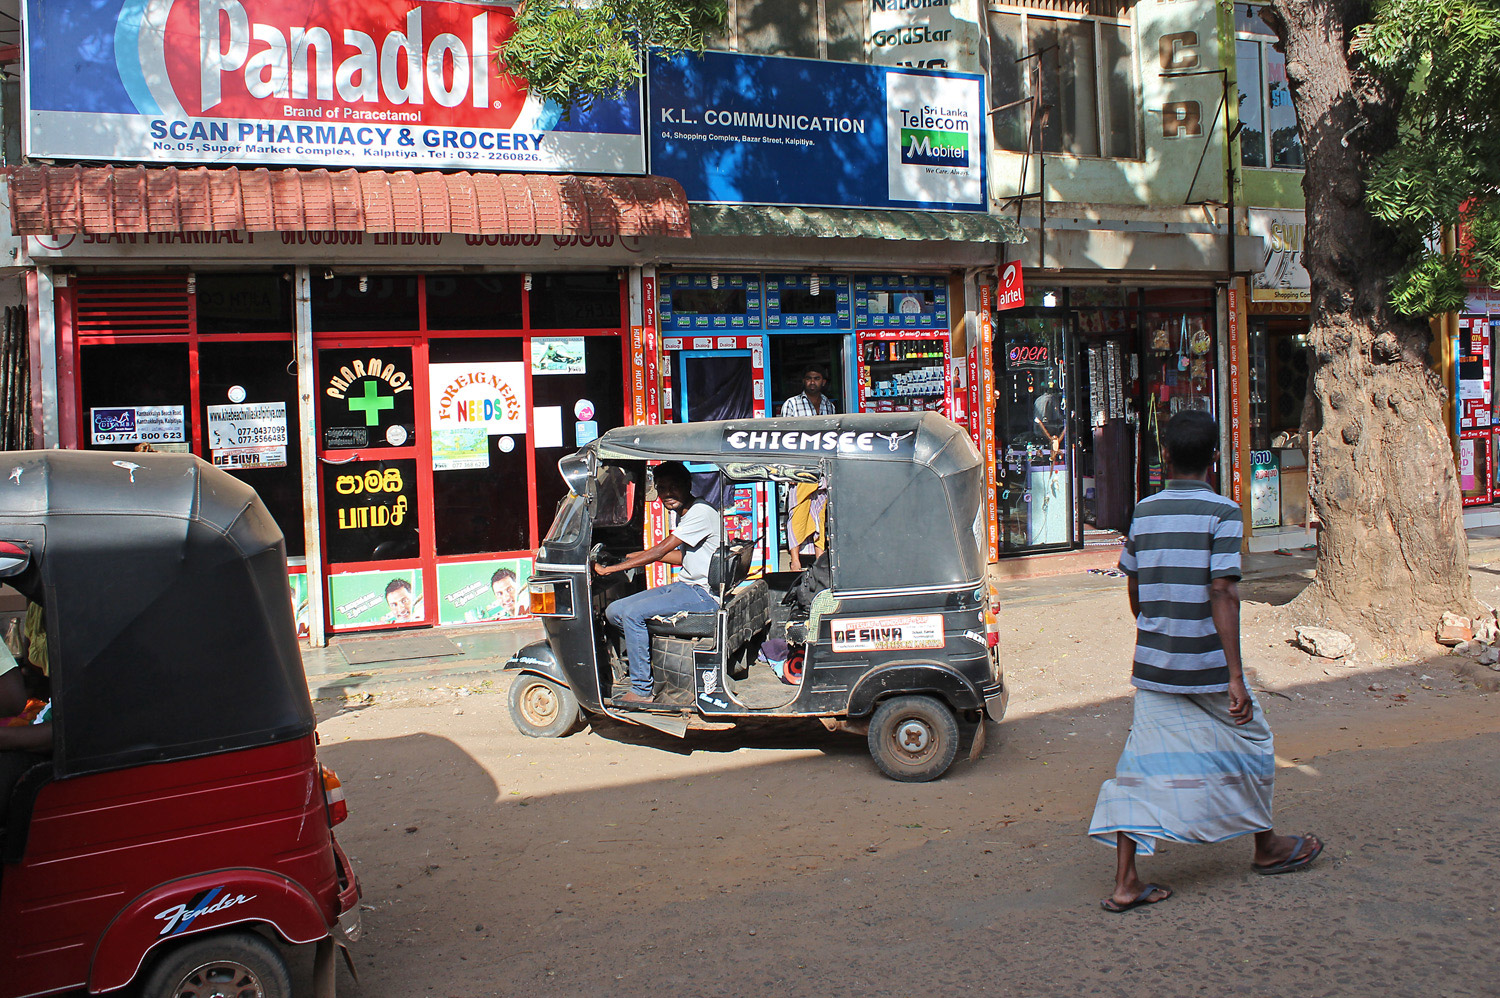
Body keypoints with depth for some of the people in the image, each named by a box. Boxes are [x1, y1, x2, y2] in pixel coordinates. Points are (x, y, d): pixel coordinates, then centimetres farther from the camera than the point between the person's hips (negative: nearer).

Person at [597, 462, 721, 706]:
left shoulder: (702, 512, -17)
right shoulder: (682, 514, 14)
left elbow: (659, 552, -20)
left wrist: (610, 569, -18)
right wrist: (633, 556, 19)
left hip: (704, 594, -10)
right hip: (682, 586, 10)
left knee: (633, 613, -25)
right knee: (614, 611, -1)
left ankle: (641, 691, -18)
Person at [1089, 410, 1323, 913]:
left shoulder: (1144, 512, 4)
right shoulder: (1222, 513, -11)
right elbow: (1222, 595, -18)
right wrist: (1235, 677, -17)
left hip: (1152, 664, 4)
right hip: (1207, 664, -4)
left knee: (1143, 763, 4)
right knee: (1249, 745, 19)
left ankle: (1125, 882, 0)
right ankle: (1266, 847, 38)